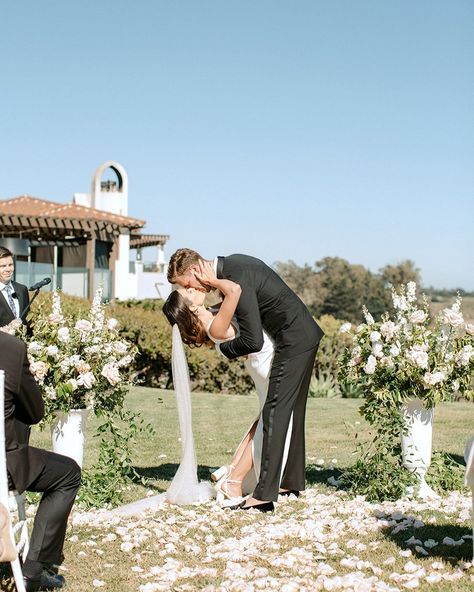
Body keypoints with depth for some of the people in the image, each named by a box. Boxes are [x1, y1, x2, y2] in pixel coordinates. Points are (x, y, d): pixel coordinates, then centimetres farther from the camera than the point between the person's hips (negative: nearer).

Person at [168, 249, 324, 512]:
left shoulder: (237, 281, -23)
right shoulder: (231, 263, 7)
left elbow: (253, 341, -24)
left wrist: (225, 349, -5)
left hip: (293, 340, -10)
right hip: (305, 335, 10)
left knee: (275, 412, -10)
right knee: (292, 410, 17)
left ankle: (264, 494, -11)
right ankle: (292, 480, 27)